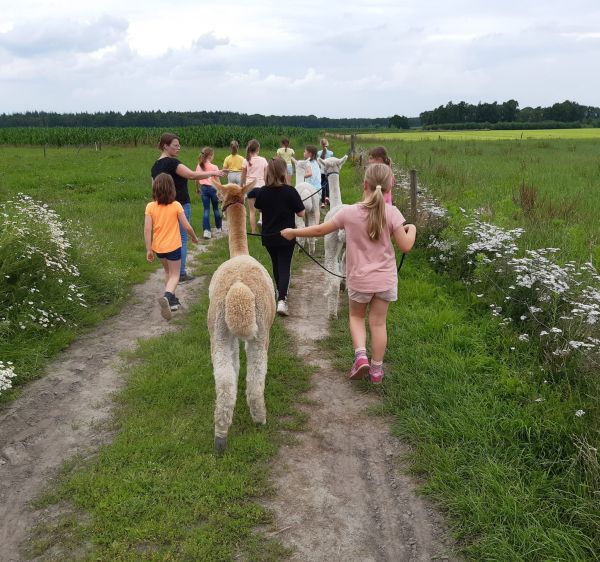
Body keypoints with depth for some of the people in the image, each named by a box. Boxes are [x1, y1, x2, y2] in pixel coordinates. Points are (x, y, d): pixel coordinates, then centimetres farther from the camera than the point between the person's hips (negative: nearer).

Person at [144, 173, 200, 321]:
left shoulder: (150, 207, -8)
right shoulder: (176, 206, -12)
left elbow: (147, 229, -11)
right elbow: (187, 226, -10)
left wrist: (148, 249, -6)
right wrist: (194, 237, 9)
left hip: (158, 247, 3)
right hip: (173, 246, -3)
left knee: (168, 272, 25)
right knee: (174, 275, 6)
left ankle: (172, 300, 30)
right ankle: (166, 297, -21)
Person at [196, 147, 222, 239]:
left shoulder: (199, 166, -1)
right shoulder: (214, 167, -13)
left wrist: (197, 188, 24)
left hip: (204, 188, 3)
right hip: (213, 188, -3)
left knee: (206, 210, 3)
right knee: (216, 209, 15)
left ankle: (206, 231, -9)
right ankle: (218, 228, 30)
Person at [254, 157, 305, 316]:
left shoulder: (262, 192, -6)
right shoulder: (290, 191, -16)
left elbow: (259, 208, 12)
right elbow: (301, 213, -10)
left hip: (268, 236, 4)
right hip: (286, 237, -3)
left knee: (276, 265, 22)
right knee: (284, 267, 0)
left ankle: (281, 292, 38)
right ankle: (281, 300, -16)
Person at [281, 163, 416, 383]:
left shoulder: (349, 212, -13)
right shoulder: (391, 212, -13)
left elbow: (320, 230, -3)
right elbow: (405, 247, -10)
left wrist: (293, 232, 12)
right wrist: (412, 230, 11)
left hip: (359, 280, 0)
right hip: (385, 280, 1)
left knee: (356, 317, 22)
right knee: (378, 322, 13)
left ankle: (360, 355, 2)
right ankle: (377, 368, 22)